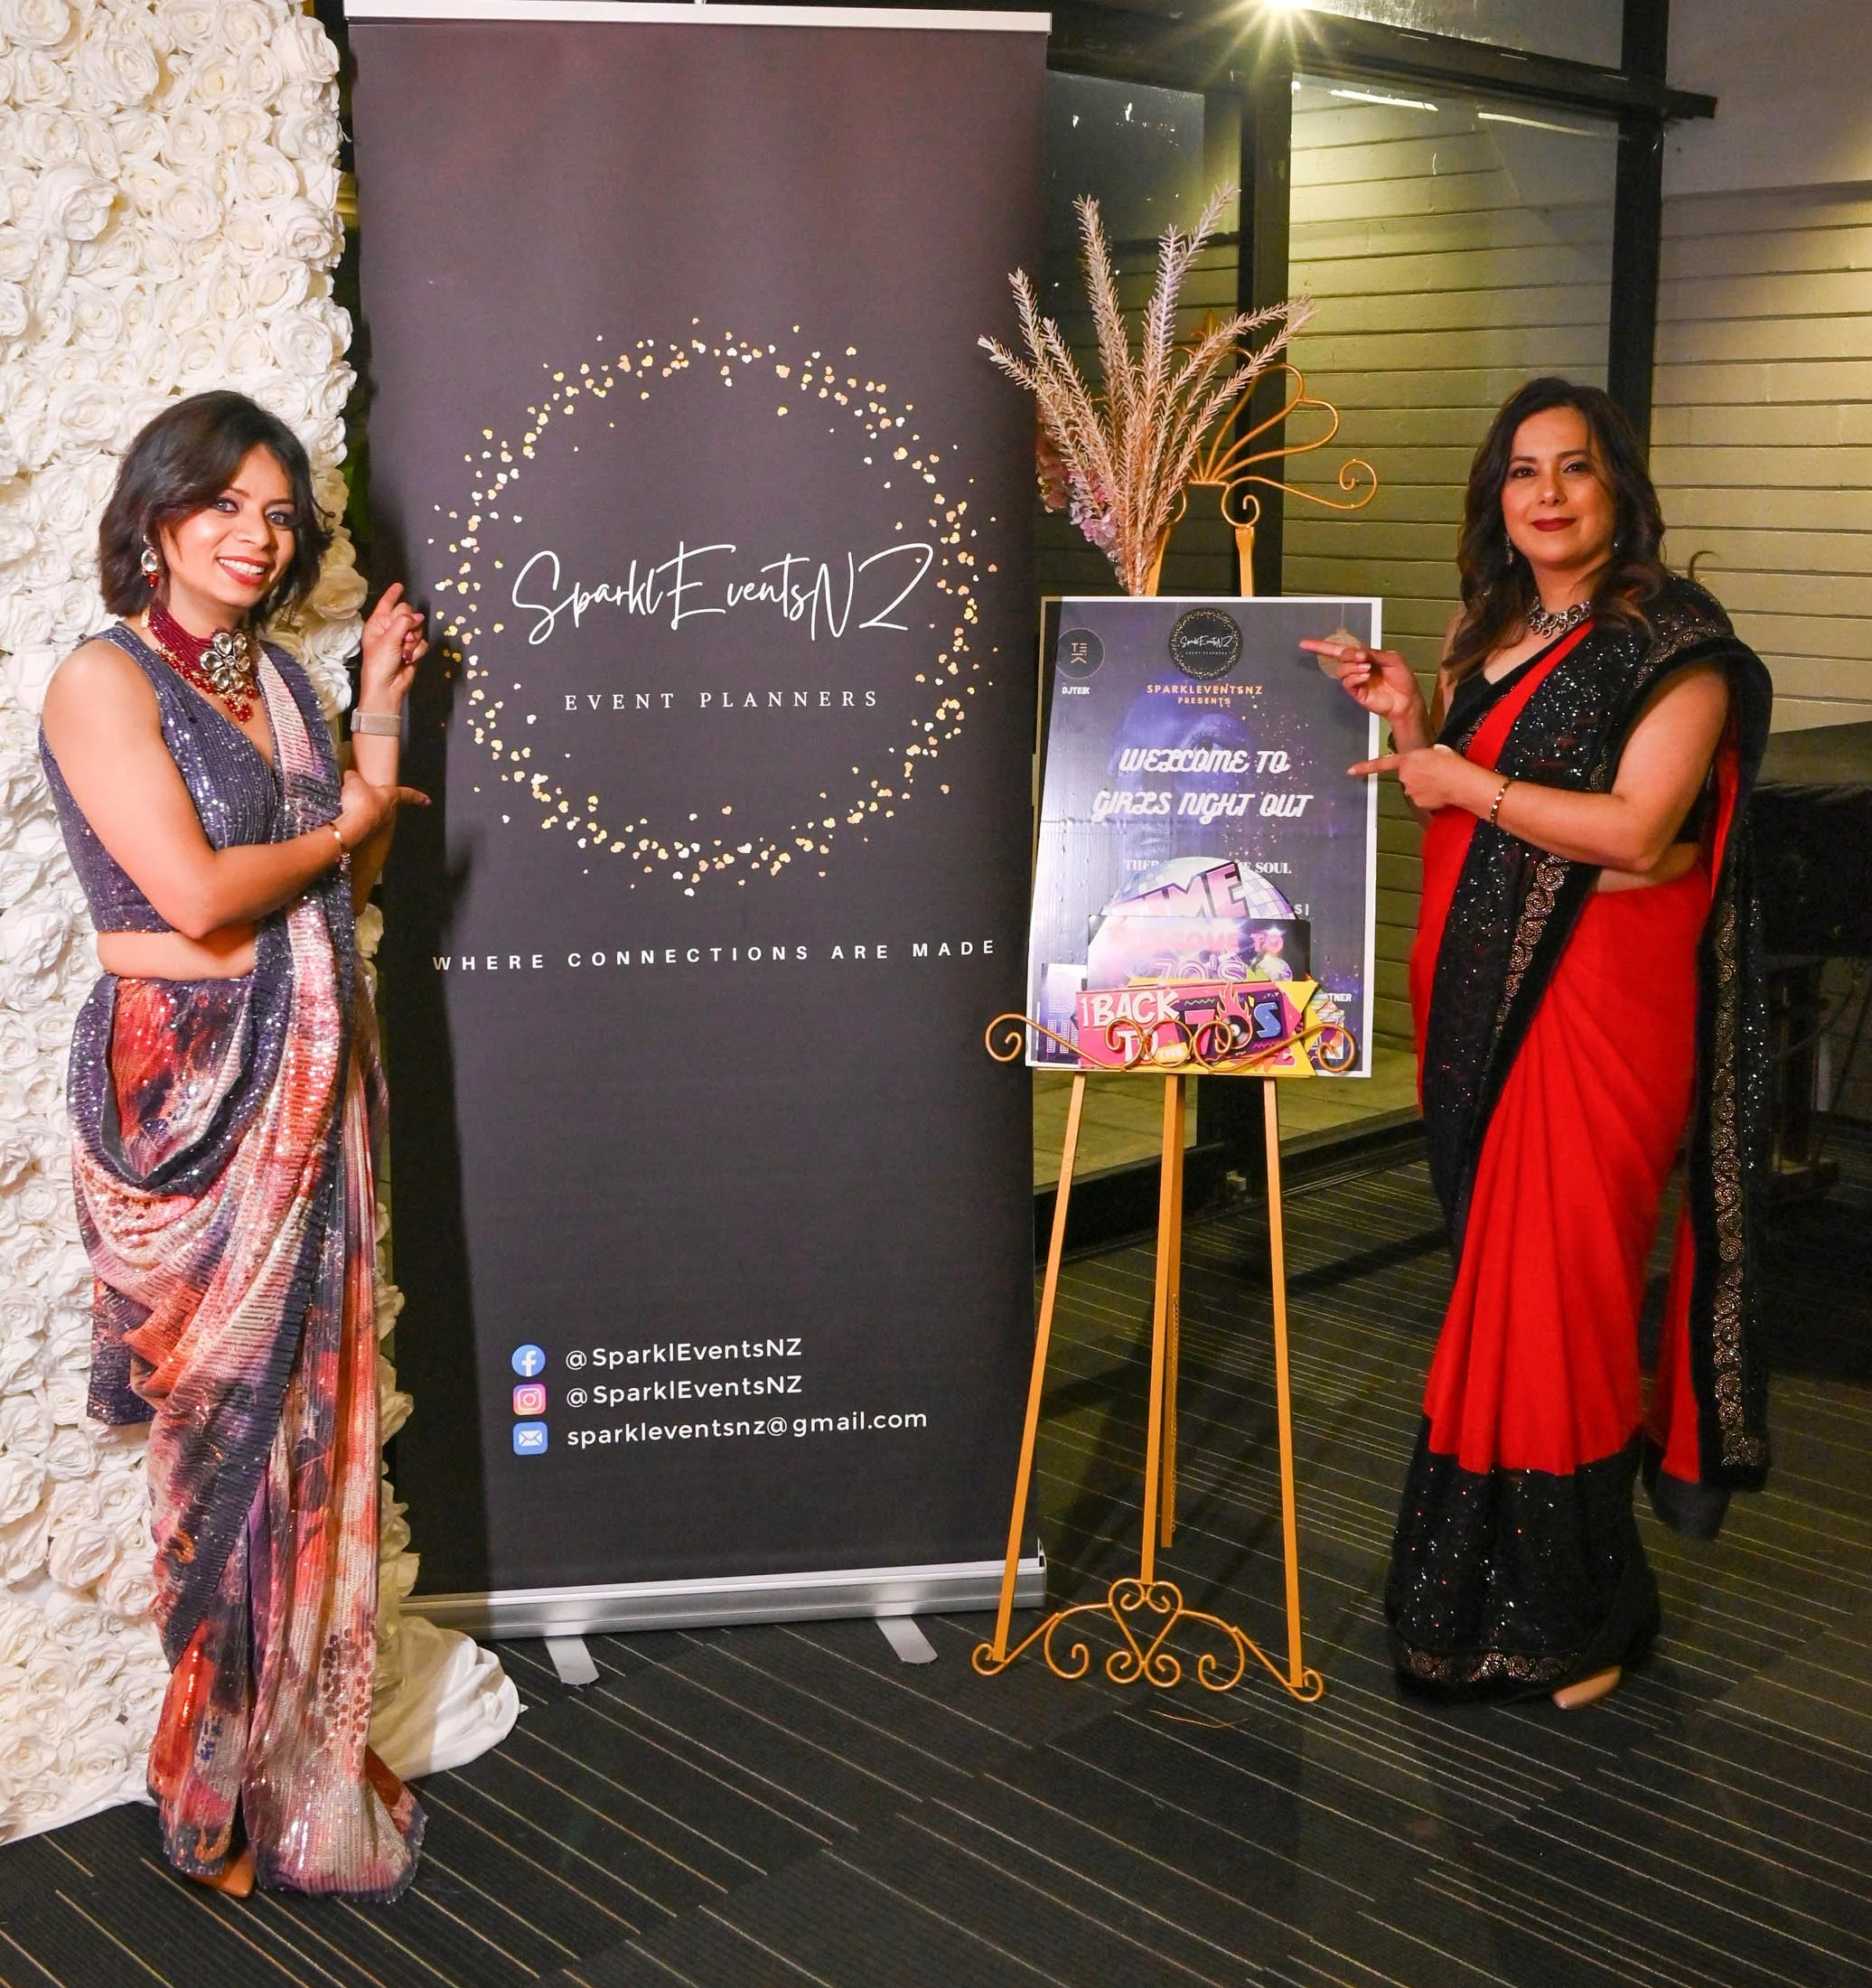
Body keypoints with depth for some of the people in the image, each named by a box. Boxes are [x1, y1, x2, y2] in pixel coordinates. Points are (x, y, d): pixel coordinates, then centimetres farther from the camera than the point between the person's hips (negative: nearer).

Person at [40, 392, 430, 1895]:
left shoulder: (279, 678, 13)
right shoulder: (105, 681, -9)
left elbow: (354, 880, 12)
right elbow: (196, 893, -20)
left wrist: (380, 712, 8)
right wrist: (345, 819, -5)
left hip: (312, 1079, 7)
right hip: (185, 1082, -7)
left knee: (317, 1402, 11)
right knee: (224, 1423, 2)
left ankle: (311, 1745, 26)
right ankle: (229, 1787, 19)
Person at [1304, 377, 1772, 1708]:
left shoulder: (1675, 642, -9)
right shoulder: (1487, 634, 14)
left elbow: (1637, 831, -20)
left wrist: (1464, 781, -12)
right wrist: (1406, 721, 3)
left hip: (1599, 995, -7)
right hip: (1480, 994, 7)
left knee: (1557, 1287, -5)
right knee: (1494, 1278, 11)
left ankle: (1572, 1613, 10)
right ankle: (1487, 1590, 23)